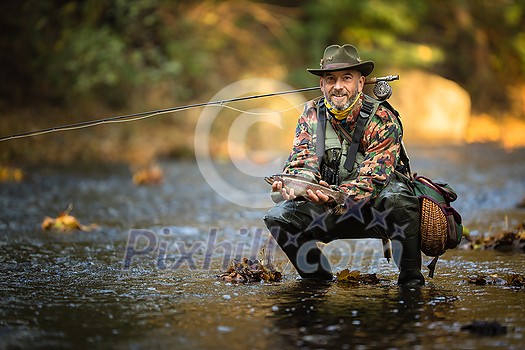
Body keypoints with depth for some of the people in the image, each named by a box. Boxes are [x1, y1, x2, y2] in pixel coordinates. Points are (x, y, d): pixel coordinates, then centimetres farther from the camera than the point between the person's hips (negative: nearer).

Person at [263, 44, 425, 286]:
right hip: (330, 211, 4)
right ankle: (318, 278, 4)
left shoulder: (382, 119, -16)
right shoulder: (312, 114, -2)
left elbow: (373, 181, -24)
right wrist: (291, 185, -36)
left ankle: (411, 277, -18)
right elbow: (302, 161, -10)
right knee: (278, 217, -17)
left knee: (396, 197, -37)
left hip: (375, 211, -4)